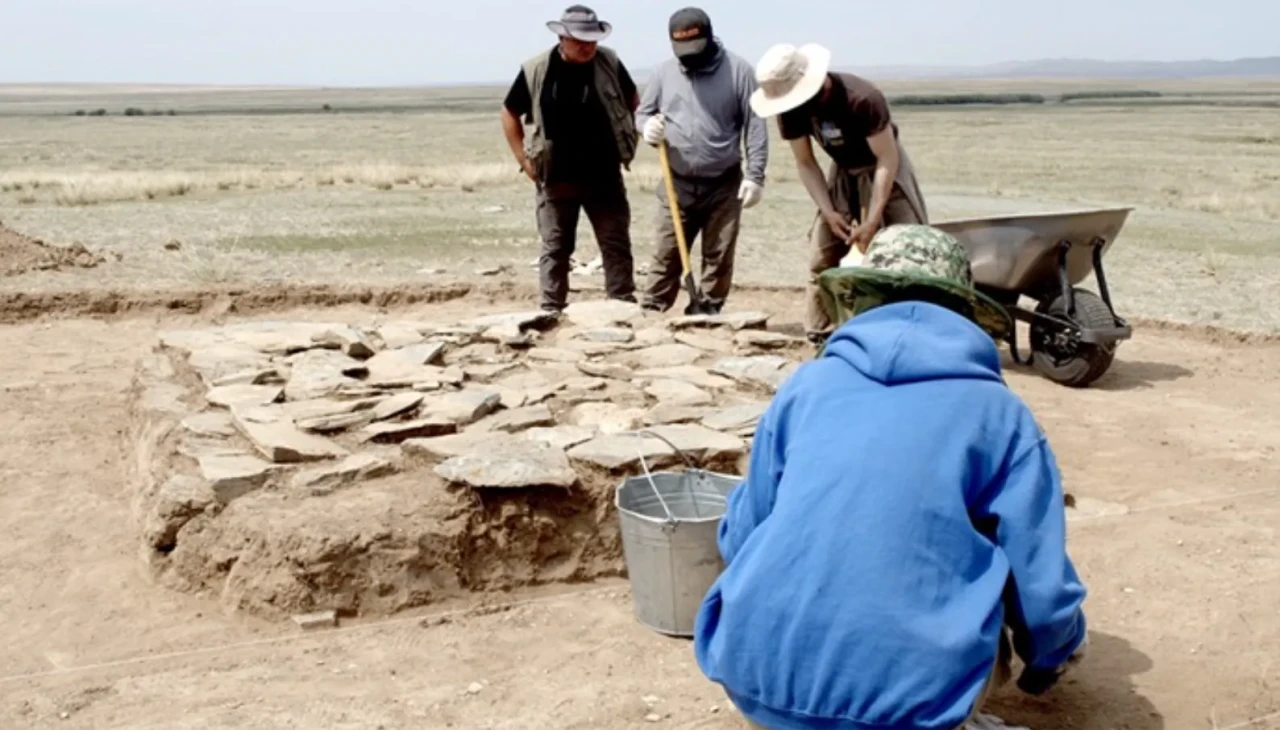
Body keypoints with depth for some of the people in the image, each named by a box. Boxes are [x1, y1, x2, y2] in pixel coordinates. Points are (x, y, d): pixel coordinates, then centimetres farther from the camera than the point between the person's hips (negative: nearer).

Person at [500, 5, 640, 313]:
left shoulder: (609, 63, -4)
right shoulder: (536, 70, -6)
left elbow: (633, 100, 14)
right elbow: (510, 114, 6)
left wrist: (628, 141, 7)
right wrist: (524, 160, 0)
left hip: (605, 177, 1)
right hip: (555, 180, -1)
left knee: (617, 245, 4)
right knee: (555, 249, 5)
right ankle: (552, 311, 12)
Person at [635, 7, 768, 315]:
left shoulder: (737, 70, -4)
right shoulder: (664, 71, 3)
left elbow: (755, 125, -5)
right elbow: (642, 112, 13)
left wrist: (755, 175, -10)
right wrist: (648, 126, -13)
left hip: (724, 186, -1)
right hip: (677, 185, 2)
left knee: (718, 257, 5)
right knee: (666, 255, 3)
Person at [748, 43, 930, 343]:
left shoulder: (862, 98, -34)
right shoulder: (790, 110, -19)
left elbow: (887, 159, -28)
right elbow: (805, 164, -7)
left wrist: (872, 221, -29)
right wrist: (829, 211, -18)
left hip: (884, 168, -5)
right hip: (842, 173, 5)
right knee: (821, 257, 0)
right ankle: (820, 335, 8)